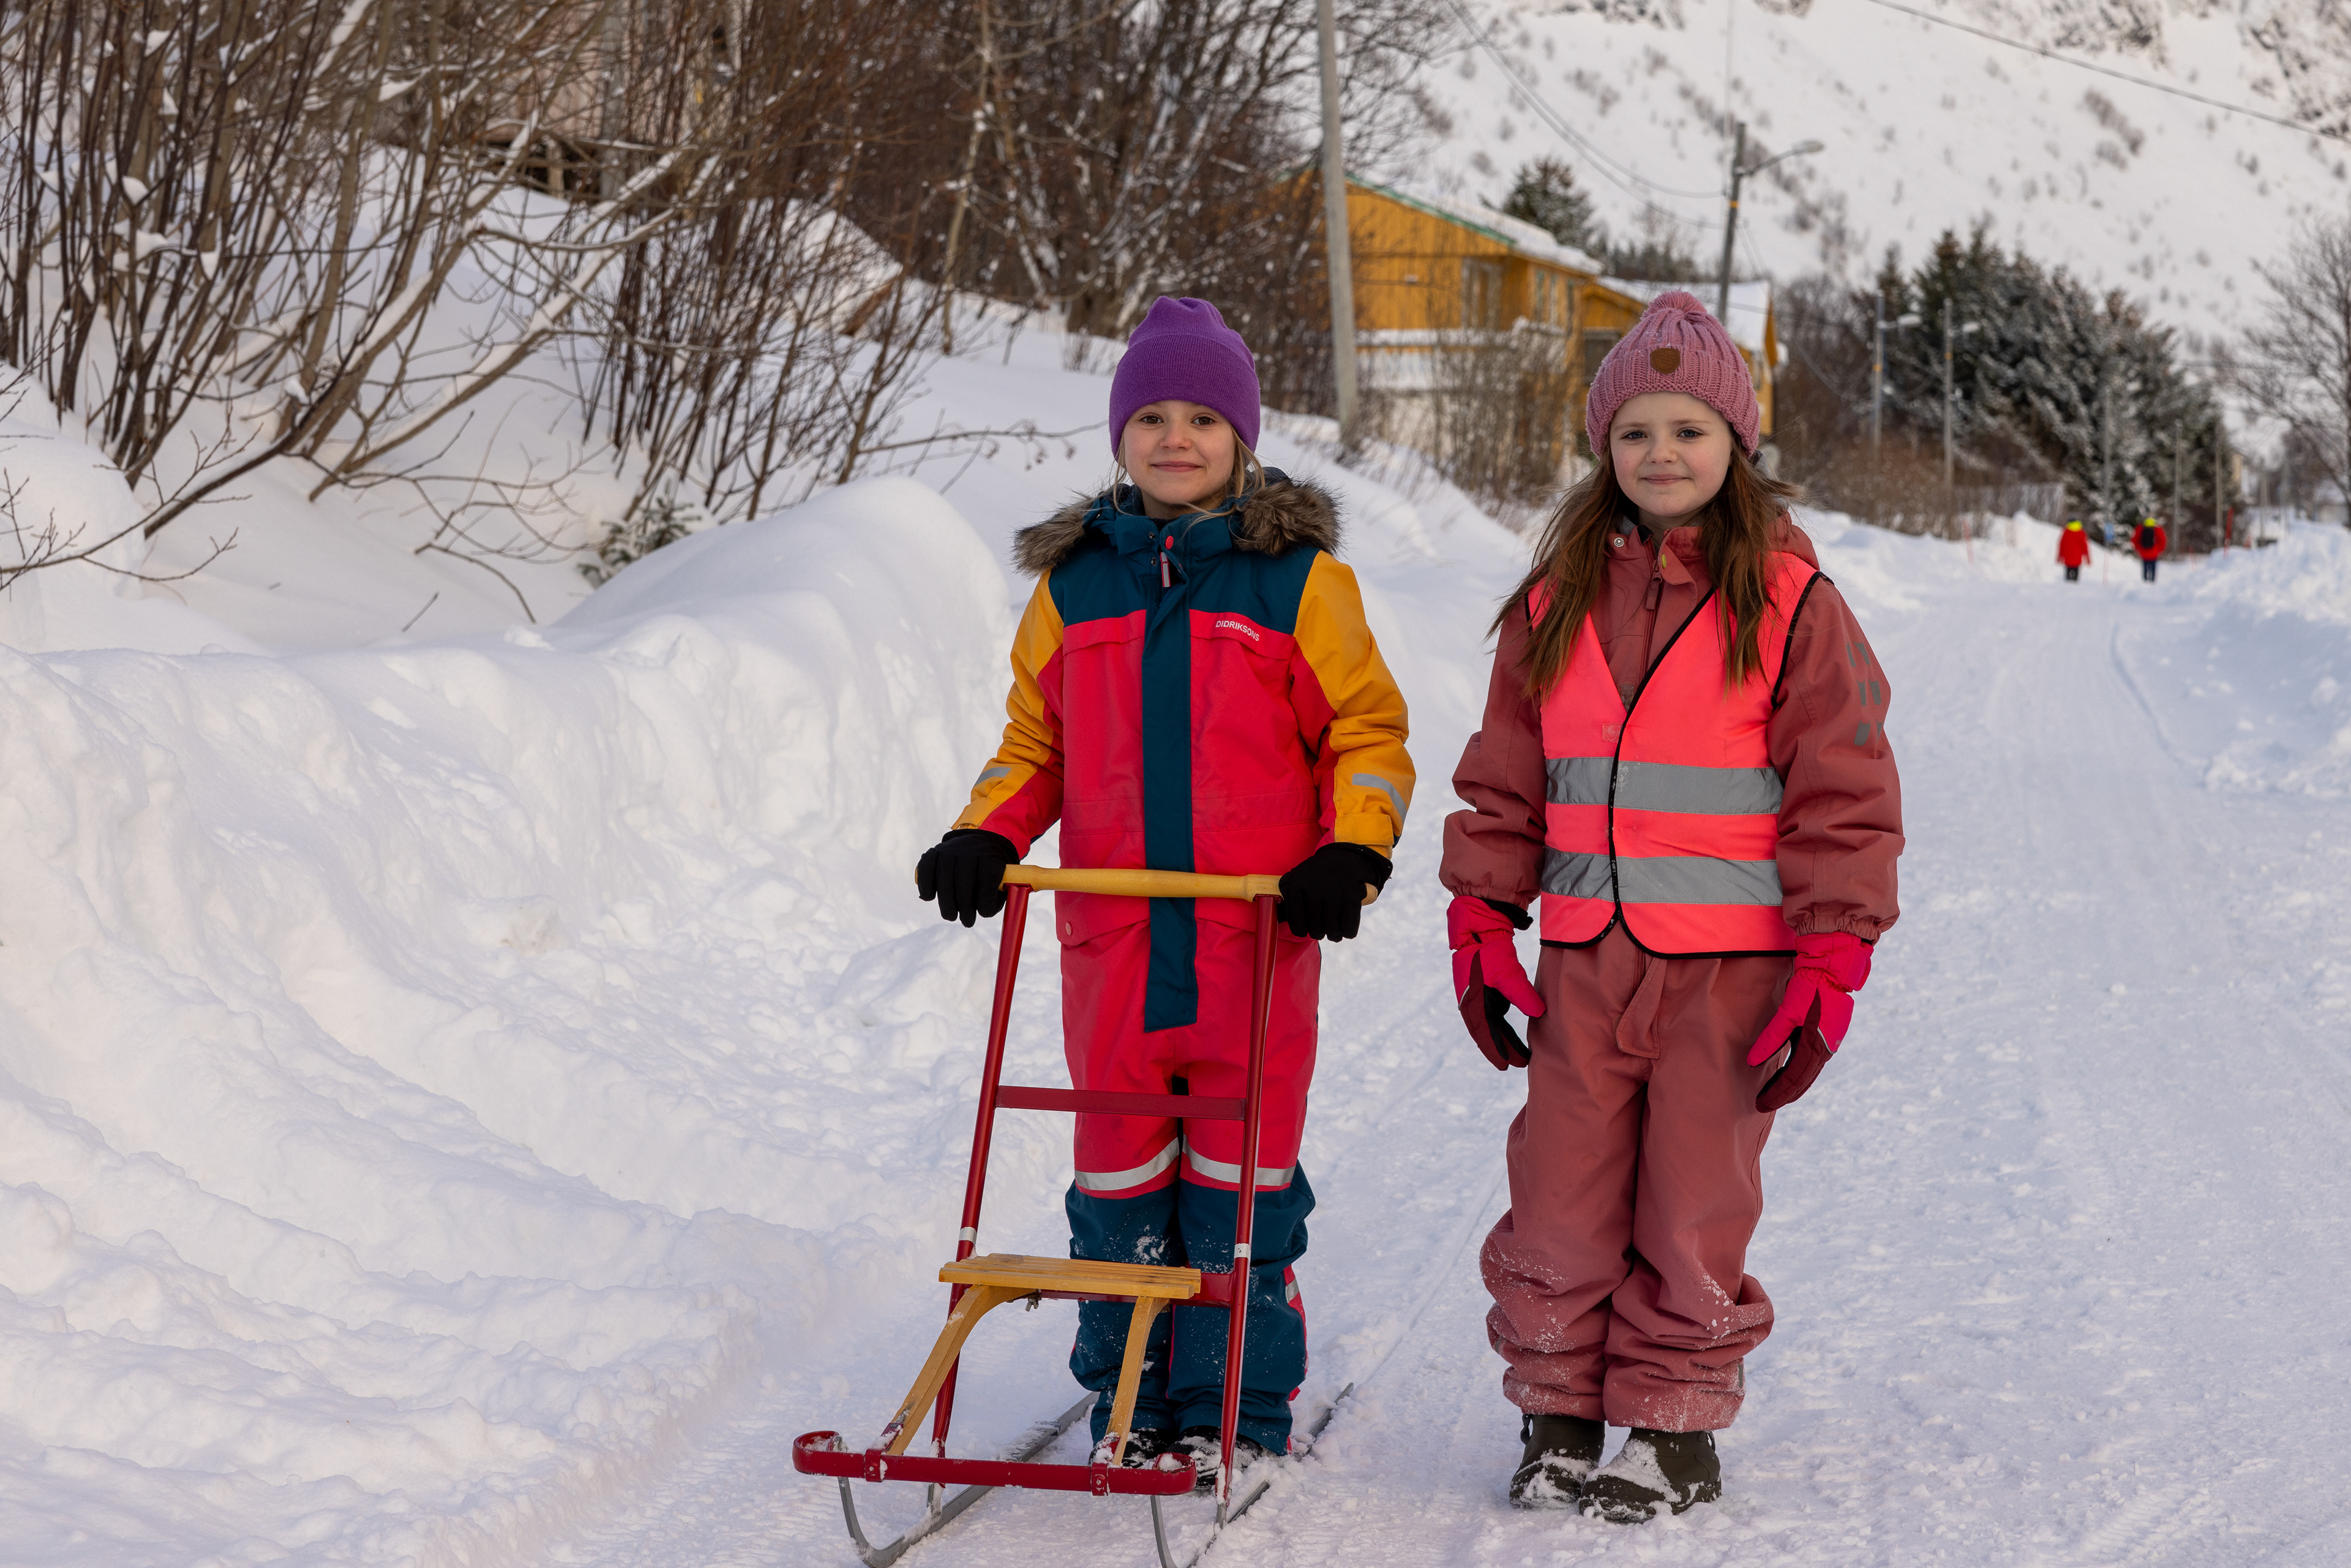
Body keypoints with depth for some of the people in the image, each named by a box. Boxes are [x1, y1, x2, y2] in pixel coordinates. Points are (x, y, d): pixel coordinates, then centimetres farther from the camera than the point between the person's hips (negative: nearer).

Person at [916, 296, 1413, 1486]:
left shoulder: (1296, 575, 3)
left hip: (1258, 922, -3)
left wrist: (1352, 851, -10)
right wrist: (986, 834, 1)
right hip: (1112, 924, 3)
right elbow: (1035, 739, 18)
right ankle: (1128, 1394, 19)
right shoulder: (1075, 579, 11)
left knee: (1240, 1164, 0)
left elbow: (1366, 729, 5)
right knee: (1119, 1163, 7)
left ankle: (1237, 1404, 10)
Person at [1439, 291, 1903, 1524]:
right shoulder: (1556, 601, 9)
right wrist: (1481, 925, 9)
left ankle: (1675, 1430, 16)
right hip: (1584, 958, 3)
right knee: (1558, 1203, 3)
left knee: (1692, 1210, 2)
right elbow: (1503, 782, 15)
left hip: (1732, 965, -3)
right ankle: (1559, 1415, 19)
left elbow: (1845, 796, -2)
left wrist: (1830, 967, -7)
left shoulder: (1788, 602, -2)